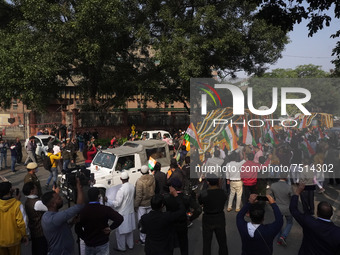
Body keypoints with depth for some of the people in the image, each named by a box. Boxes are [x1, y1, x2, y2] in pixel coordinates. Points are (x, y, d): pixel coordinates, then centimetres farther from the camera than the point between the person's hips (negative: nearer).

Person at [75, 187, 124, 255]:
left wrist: (85, 238, 6)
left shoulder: (82, 211, -12)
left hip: (88, 244, 3)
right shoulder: (105, 209, -20)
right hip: (102, 244, -2)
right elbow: (120, 218, -29)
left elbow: (77, 228, -6)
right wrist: (110, 228, -16)